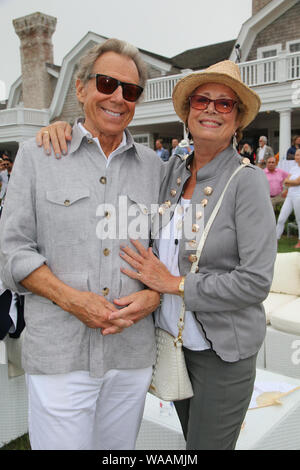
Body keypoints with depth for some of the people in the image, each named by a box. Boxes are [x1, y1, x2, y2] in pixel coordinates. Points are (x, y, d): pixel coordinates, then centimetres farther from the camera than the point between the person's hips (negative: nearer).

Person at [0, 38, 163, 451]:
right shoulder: (36, 156, 1)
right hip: (58, 353, -2)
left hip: (133, 351, 3)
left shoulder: (153, 166, 8)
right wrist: (70, 298, -15)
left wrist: (154, 295, -8)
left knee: (120, 448, 19)